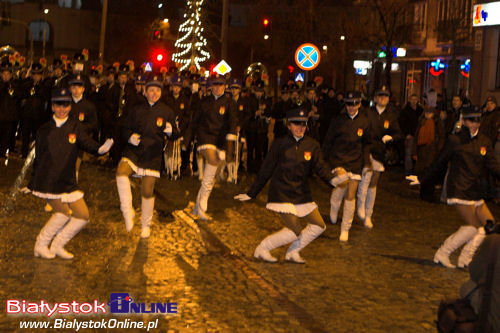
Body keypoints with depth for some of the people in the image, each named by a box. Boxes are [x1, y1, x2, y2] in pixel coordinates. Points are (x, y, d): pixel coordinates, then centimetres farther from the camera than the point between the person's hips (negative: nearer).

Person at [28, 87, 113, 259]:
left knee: (83, 216, -1)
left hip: (67, 181, 3)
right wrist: (34, 180, 8)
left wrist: (100, 148, -33)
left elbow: (86, 142, -12)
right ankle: (41, 245, 3)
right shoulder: (44, 130, 4)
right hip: (47, 181, -3)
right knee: (63, 213, -17)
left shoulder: (75, 126, 6)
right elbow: (38, 157, 9)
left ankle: (57, 245, 17)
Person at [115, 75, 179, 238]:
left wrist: (170, 131, -17)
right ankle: (128, 212, -20)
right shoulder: (136, 110, 8)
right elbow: (125, 129, 13)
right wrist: (130, 137, -10)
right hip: (133, 151, 1)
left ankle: (146, 225, 23)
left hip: (153, 155, 0)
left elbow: (175, 136, 7)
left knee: (147, 191, 1)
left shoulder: (166, 111, 6)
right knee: (121, 171, -30)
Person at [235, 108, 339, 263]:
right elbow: (266, 170, 0)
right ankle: (262, 249, 7)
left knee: (318, 226, 2)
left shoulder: (312, 145, 4)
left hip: (302, 193, 5)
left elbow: (320, 166, -6)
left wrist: (332, 179, -29)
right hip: (281, 194, -5)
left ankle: (292, 252, 19)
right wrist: (251, 193, 2)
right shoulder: (280, 144, -5)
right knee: (295, 231, -12)